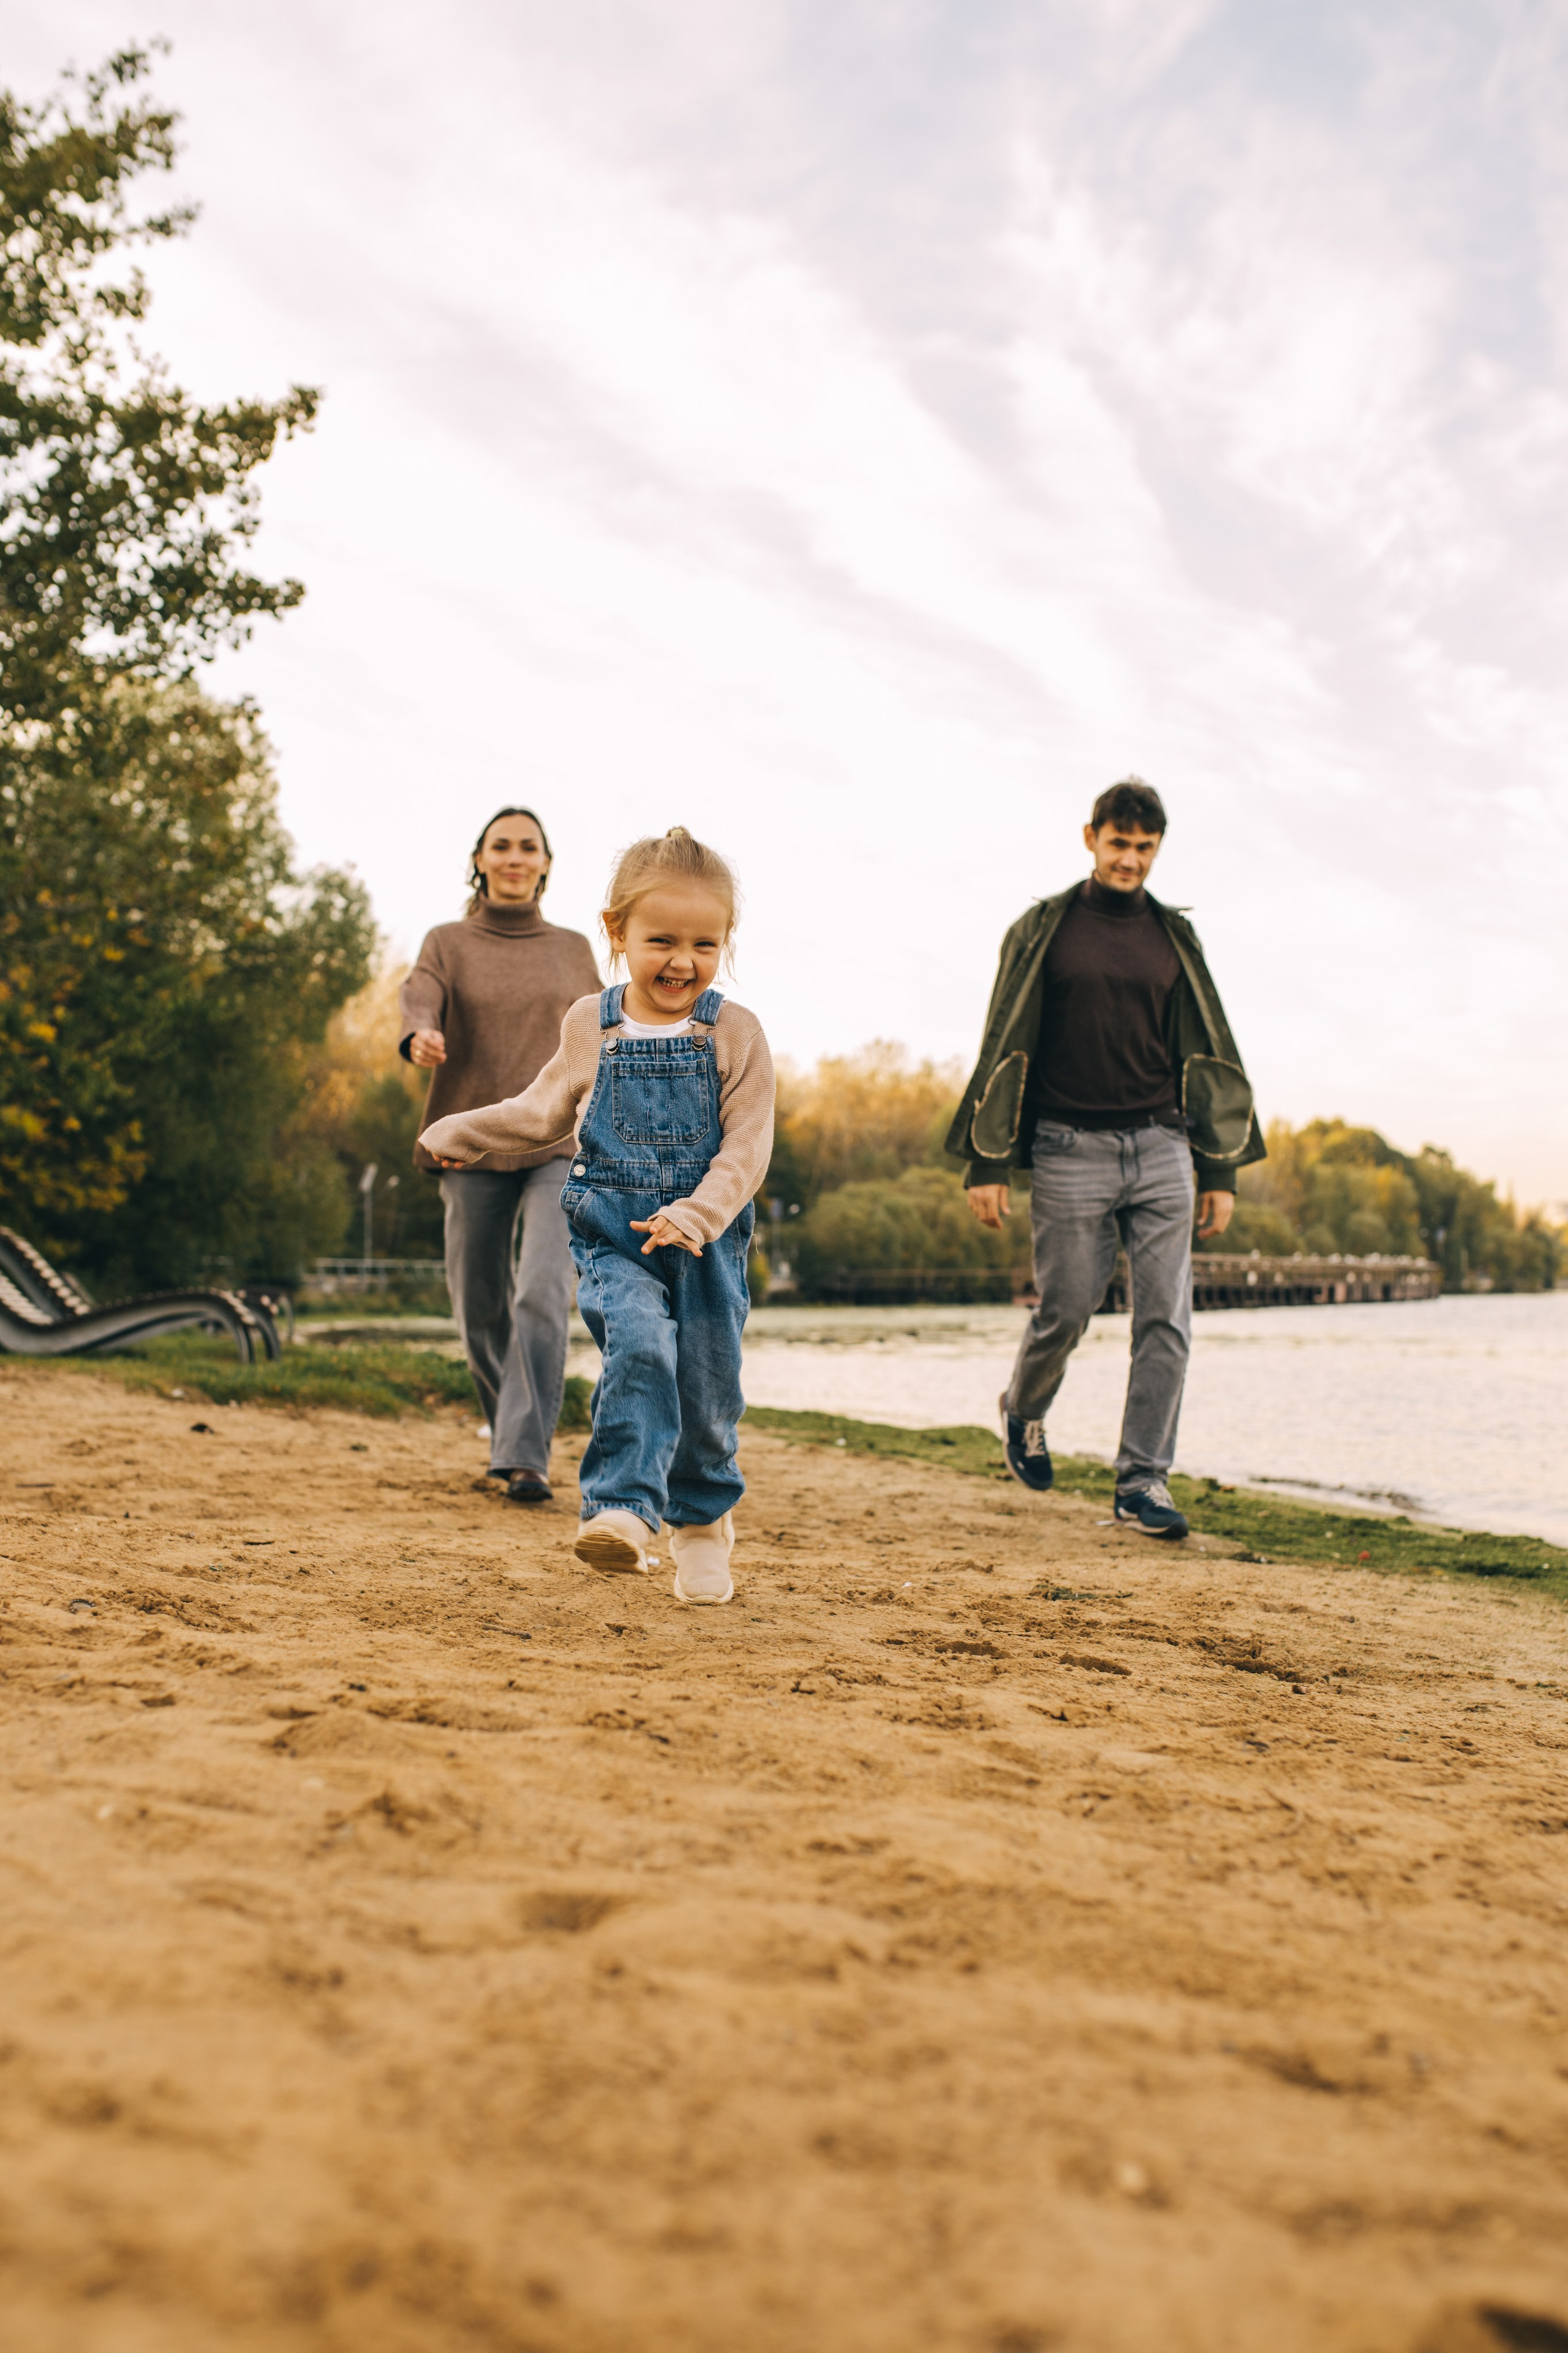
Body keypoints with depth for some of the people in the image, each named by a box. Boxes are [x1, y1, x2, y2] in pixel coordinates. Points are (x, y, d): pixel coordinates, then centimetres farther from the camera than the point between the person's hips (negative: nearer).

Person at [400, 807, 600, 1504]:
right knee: (481, 1309, 7)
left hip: (562, 1146, -1)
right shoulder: (446, 945, 7)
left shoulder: (573, 950, 11)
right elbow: (419, 1005, -14)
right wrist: (420, 1042, -38)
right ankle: (514, 1425, 33)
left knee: (544, 1295, -19)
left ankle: (525, 1460, -19)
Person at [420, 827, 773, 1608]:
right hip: (612, 1233, 0)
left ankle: (703, 1522, 29)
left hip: (705, 1239, 0)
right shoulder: (590, 1028, 5)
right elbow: (546, 1112, 22)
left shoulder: (735, 1034, -2)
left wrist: (698, 1215, -24)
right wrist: (456, 1134, 23)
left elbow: (746, 1148, -8)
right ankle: (623, 1509, -28)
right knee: (639, 1347, -25)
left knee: (707, 1384, 5)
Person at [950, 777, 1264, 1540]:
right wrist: (987, 1163, -4)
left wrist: (1221, 1170, 8)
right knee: (1066, 1311, 1)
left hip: (1160, 1147, 3)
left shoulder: (1174, 937, 13)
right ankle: (1023, 1408, 31)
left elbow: (1209, 1056, 14)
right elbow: (1005, 1048, 2)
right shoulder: (1044, 930, 5)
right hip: (1072, 1148, -3)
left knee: (1166, 1318, -3)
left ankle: (1143, 1478, 4)